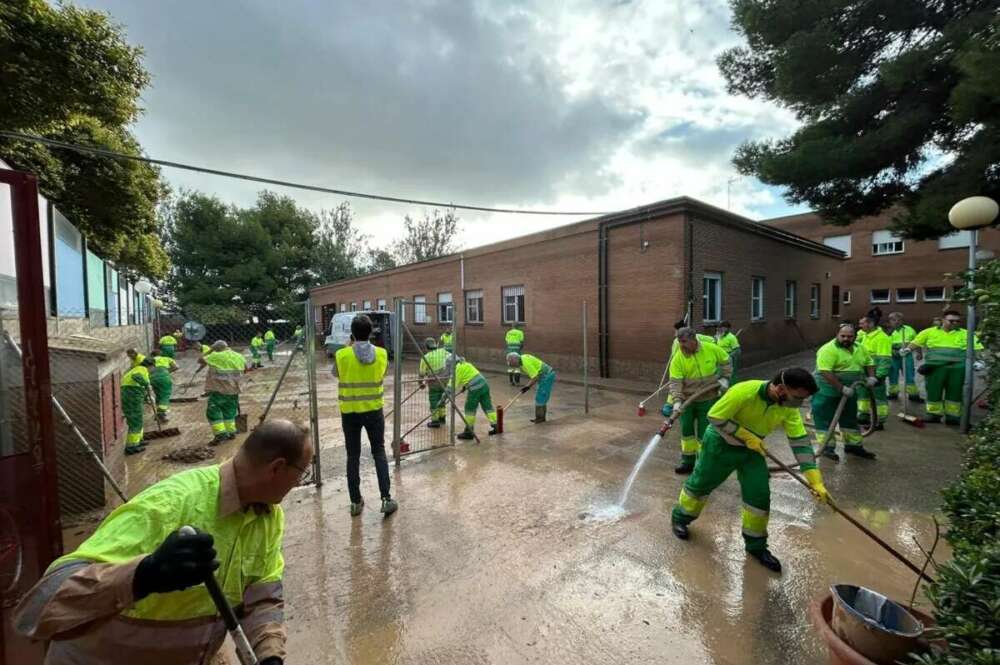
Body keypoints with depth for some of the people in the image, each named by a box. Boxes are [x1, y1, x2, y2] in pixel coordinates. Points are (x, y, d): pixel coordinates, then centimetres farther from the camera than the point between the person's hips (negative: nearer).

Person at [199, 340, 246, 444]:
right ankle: (231, 432, 20)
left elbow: (200, 360, 1)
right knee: (229, 411, 17)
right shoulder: (239, 356, 4)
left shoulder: (215, 356, -12)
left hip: (218, 390, -5)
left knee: (213, 412, 3)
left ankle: (220, 434, -5)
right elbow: (245, 368, 17)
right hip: (233, 390, 6)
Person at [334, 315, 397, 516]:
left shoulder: (341, 355, -11)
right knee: (379, 453, 12)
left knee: (353, 457, 11)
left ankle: (356, 502, 21)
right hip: (374, 411, 1)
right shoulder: (382, 354, -7)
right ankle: (386, 499, 10)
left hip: (350, 413, -1)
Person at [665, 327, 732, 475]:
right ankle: (688, 461, 26)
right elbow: (675, 382, -20)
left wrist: (725, 378, -4)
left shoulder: (711, 349, -12)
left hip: (708, 399, -1)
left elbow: (726, 362, 7)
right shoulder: (677, 359, -15)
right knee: (687, 430, 9)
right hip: (687, 400, 1)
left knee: (704, 432, 4)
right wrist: (676, 400, -31)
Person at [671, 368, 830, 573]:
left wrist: (816, 481, -18)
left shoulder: (788, 407, -16)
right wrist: (747, 436, -25)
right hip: (720, 443, -5)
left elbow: (800, 442, -14)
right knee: (700, 484, 11)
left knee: (760, 496, 3)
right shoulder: (744, 391, -34)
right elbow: (715, 417, -29)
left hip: (752, 449, 5)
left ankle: (756, 546, 25)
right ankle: (680, 518, 36)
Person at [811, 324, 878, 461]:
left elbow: (869, 362, 20)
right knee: (825, 418, -2)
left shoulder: (860, 348, 7)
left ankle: (853, 445, 31)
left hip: (849, 391, 8)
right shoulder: (829, 349, -20)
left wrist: (871, 377, 2)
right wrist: (841, 388, -29)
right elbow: (826, 372, -26)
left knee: (850, 418, 18)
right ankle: (826, 447, 5)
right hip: (828, 391, -8)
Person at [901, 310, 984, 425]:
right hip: (935, 367, -1)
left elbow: (976, 349, 9)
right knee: (933, 391, 2)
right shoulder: (929, 332, 8)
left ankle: (952, 416, 14)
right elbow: (915, 343, 8)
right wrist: (908, 349, -12)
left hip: (958, 368, 1)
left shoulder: (966, 334, 11)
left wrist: (977, 361, -7)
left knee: (955, 393, 6)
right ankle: (934, 414, 12)